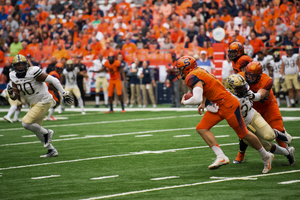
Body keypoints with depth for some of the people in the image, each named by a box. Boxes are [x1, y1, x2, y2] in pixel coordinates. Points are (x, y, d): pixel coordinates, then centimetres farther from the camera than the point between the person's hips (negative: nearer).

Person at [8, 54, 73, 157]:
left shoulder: (33, 72, -21)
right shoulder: (14, 76, 0)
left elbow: (53, 80, -17)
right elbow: (15, 97, 3)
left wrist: (64, 94, -15)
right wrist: (11, 93, -21)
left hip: (43, 102, -8)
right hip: (33, 104, 8)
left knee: (26, 123, -20)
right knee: (36, 128, 15)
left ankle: (46, 132, 4)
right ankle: (52, 150, 27)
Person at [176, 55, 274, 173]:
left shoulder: (193, 77, -21)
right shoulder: (198, 72, 9)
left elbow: (197, 99, -33)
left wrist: (184, 102, -14)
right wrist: (203, 103, 30)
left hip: (228, 105, -10)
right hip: (218, 106, 10)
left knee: (243, 134, 3)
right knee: (202, 128, -2)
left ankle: (266, 157, 20)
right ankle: (221, 157, -9)